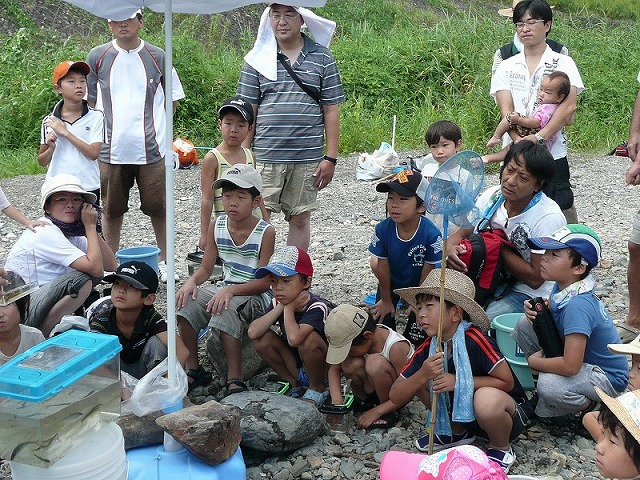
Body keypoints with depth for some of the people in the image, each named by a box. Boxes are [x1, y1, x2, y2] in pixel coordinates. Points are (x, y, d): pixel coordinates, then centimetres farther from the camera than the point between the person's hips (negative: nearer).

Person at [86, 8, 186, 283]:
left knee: (158, 208, 6)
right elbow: (87, 98, 12)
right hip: (111, 149, 1)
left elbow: (173, 98, 13)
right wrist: (105, 121, 2)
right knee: (111, 210, 10)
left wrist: (151, 118, 4)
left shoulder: (157, 57, 4)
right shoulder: (97, 57, 4)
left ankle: (164, 261, 22)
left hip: (151, 149, -1)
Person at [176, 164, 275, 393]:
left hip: (255, 296, -5)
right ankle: (193, 369, -6)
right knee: (186, 301, -20)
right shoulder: (217, 226, 1)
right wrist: (191, 281, -19)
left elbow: (264, 283, -16)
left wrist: (230, 290, -30)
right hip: (225, 289, 6)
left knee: (225, 310, -35)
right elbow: (205, 268, 4)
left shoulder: (265, 232, -14)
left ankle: (235, 381, -25)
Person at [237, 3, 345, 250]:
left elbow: (331, 111, 4)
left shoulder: (322, 58, 5)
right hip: (266, 157, 0)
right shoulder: (258, 59, 5)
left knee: (300, 219, 9)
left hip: (308, 158, 0)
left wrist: (331, 158, -1)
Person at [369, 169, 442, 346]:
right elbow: (383, 268, -14)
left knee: (417, 335, -2)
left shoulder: (431, 234, -34)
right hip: (391, 282, 2)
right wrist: (386, 301, -4)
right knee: (381, 321, 2)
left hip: (418, 284, -2)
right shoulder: (383, 230, -28)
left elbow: (427, 273, -20)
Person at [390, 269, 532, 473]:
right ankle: (457, 432, 12)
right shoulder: (428, 348, -9)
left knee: (486, 398, -39)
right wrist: (423, 374, -31)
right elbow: (396, 396, -11)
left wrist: (459, 382, -28)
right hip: (464, 412, 6)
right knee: (418, 379, -8)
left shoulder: (474, 340, -26)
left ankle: (501, 449, -6)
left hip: (506, 410, -6)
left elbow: (507, 382, -21)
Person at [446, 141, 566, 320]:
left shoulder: (549, 217, -21)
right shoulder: (491, 196, -4)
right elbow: (461, 233, 5)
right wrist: (450, 248, -20)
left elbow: (535, 279, -19)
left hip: (532, 295, -6)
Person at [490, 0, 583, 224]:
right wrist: (521, 143, -18)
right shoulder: (506, 67, 9)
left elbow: (569, 107, -9)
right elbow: (506, 111, -2)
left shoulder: (563, 63, 4)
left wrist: (538, 138, -20)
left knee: (563, 211, -2)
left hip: (553, 153, -2)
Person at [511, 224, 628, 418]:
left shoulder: (578, 305, -33)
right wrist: (536, 310, -9)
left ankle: (588, 404, -4)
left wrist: (534, 361, -17)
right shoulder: (562, 287, -9)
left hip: (607, 378, -8)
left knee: (549, 386, -36)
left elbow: (570, 366, -36)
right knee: (525, 324, -2)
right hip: (579, 356, 8)